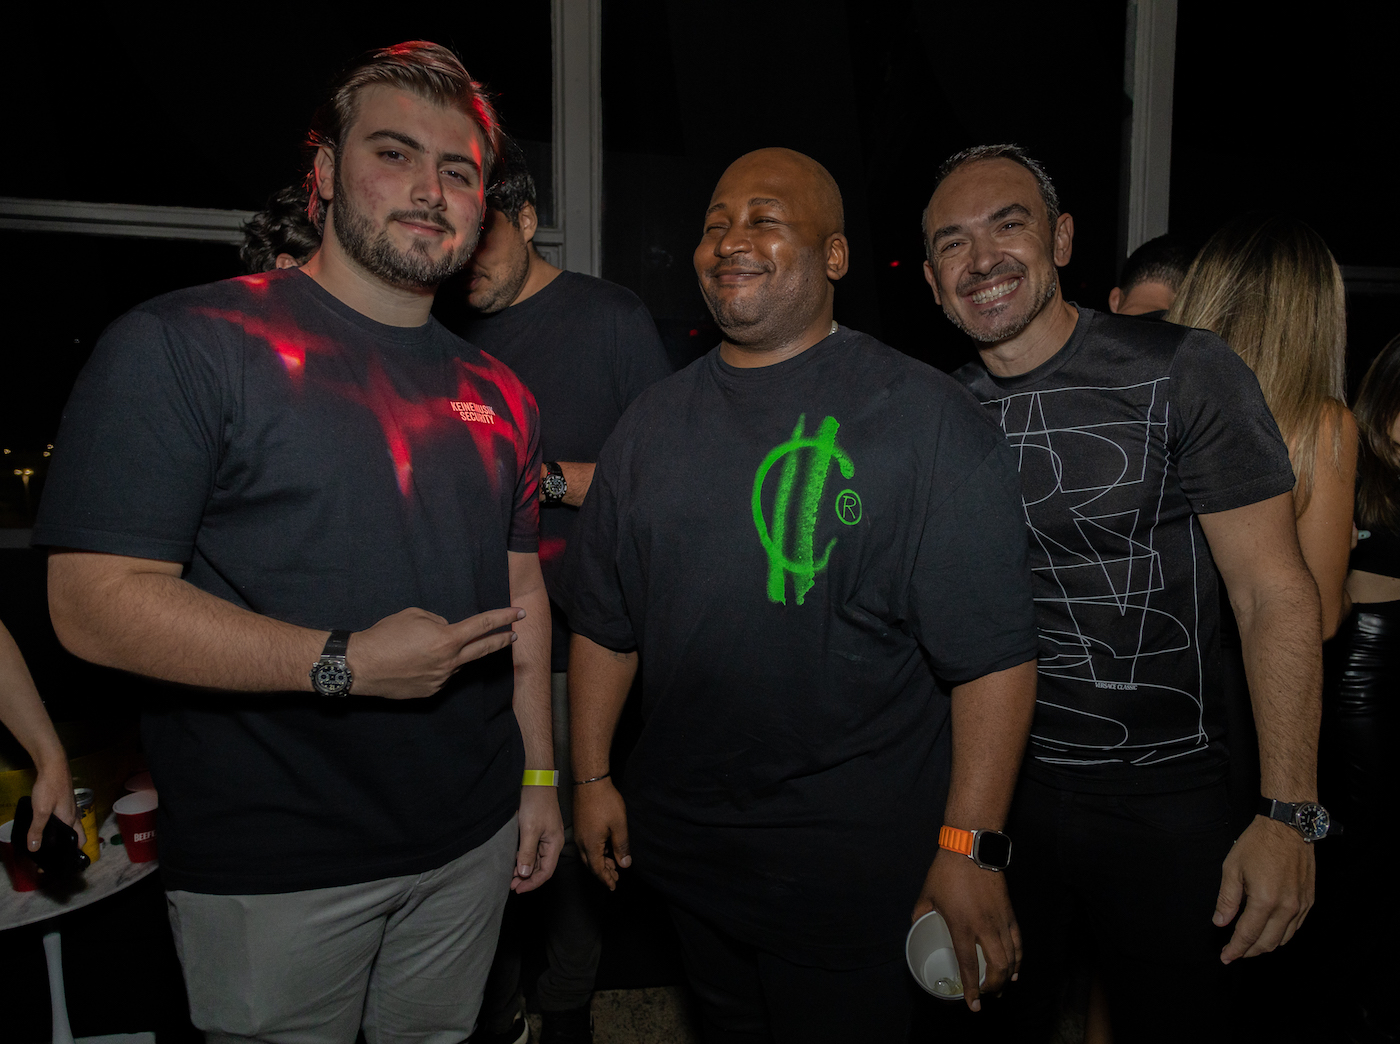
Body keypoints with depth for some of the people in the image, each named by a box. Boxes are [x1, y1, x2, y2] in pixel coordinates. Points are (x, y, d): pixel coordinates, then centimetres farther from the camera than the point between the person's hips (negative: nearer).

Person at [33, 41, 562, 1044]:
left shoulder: (496, 393, 6)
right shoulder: (184, 344, -12)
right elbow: (94, 601, -17)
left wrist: (538, 774, 9)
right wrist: (343, 663, -23)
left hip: (472, 842, 5)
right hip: (274, 869, -5)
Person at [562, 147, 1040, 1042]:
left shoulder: (925, 417, -12)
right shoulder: (655, 421, 4)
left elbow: (993, 653, -15)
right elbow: (604, 618, 9)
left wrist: (969, 849, -17)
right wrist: (592, 775, 7)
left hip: (854, 862, -5)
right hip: (684, 844, 5)